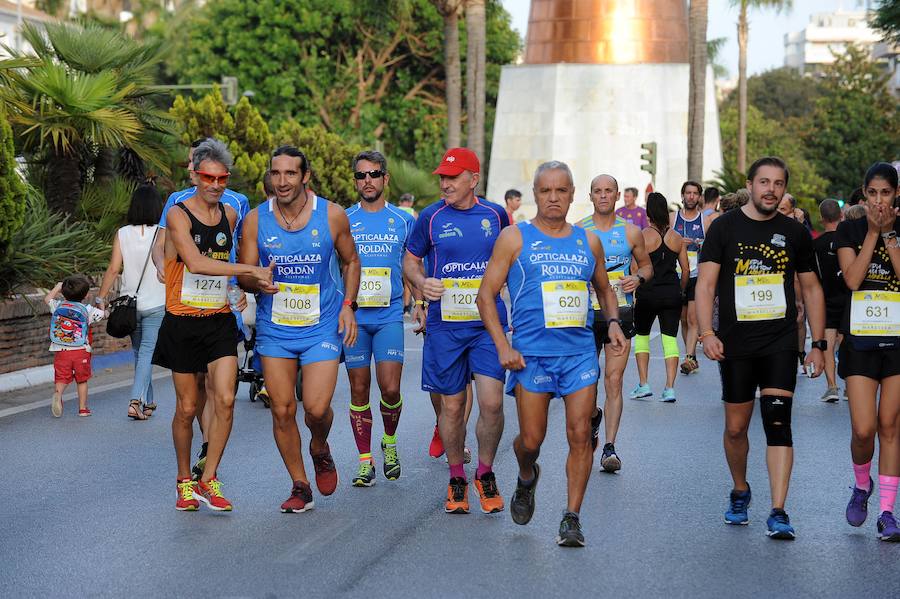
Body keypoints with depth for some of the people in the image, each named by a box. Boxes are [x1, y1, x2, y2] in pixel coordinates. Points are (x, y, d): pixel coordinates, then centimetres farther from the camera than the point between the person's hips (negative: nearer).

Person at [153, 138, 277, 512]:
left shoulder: (230, 215, 9)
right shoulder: (178, 215, -10)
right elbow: (195, 262, -25)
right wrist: (251, 271, -27)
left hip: (220, 321, 4)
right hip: (183, 323, -4)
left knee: (225, 400, -10)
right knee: (187, 407, 5)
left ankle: (208, 480, 1)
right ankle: (185, 481, 22)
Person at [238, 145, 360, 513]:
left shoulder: (332, 216, -6)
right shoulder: (256, 220, -4)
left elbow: (350, 261, 10)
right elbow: (243, 275, 0)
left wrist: (348, 305, -2)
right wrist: (259, 282, -23)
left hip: (322, 327, -2)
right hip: (274, 329, 2)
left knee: (317, 408, -11)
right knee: (282, 410, 2)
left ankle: (320, 450, 24)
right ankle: (300, 487, 18)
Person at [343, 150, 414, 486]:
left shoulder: (403, 221, 7)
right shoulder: (342, 220, 6)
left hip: (390, 316, -1)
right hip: (353, 316, 1)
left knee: (390, 388, -9)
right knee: (359, 390, 3)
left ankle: (390, 441, 19)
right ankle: (365, 461, 12)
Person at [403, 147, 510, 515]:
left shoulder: (495, 215, 5)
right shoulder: (431, 217, 1)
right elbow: (410, 259, 12)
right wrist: (421, 282, -10)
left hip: (489, 323, 0)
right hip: (445, 325, 0)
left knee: (492, 402, -10)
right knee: (452, 406, 5)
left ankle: (485, 474, 13)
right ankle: (456, 479, 23)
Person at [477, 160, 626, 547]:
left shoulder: (588, 242, 12)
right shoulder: (515, 239, 2)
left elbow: (605, 288, 27)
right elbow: (486, 295, 0)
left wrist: (613, 321, 7)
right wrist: (502, 346, -10)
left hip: (580, 352, 2)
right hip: (531, 353, -2)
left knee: (580, 435, -5)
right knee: (531, 439, 1)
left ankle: (572, 518, 3)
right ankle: (527, 479, 35)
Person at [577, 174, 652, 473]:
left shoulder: (631, 232, 6)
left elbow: (646, 265, 16)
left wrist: (638, 278, -5)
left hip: (620, 313, 0)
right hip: (587, 313, 0)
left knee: (614, 380, -6)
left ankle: (610, 447, -4)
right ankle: (594, 415, 37)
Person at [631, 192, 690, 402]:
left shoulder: (643, 235, -6)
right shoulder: (676, 237, 6)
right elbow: (686, 269, 8)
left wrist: (634, 294, 0)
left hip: (647, 294, -2)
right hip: (671, 294, 3)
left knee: (641, 335, 15)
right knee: (670, 338, 4)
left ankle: (643, 384, 10)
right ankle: (669, 388, -4)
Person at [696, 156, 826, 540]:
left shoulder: (794, 233, 7)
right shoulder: (725, 227, 2)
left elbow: (811, 289, 13)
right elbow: (706, 283, -3)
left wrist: (818, 344, 8)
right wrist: (707, 332, -16)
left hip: (781, 344, 0)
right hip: (735, 345, 0)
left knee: (778, 422, -11)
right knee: (735, 428, 9)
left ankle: (778, 513, -13)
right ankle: (740, 491, 35)